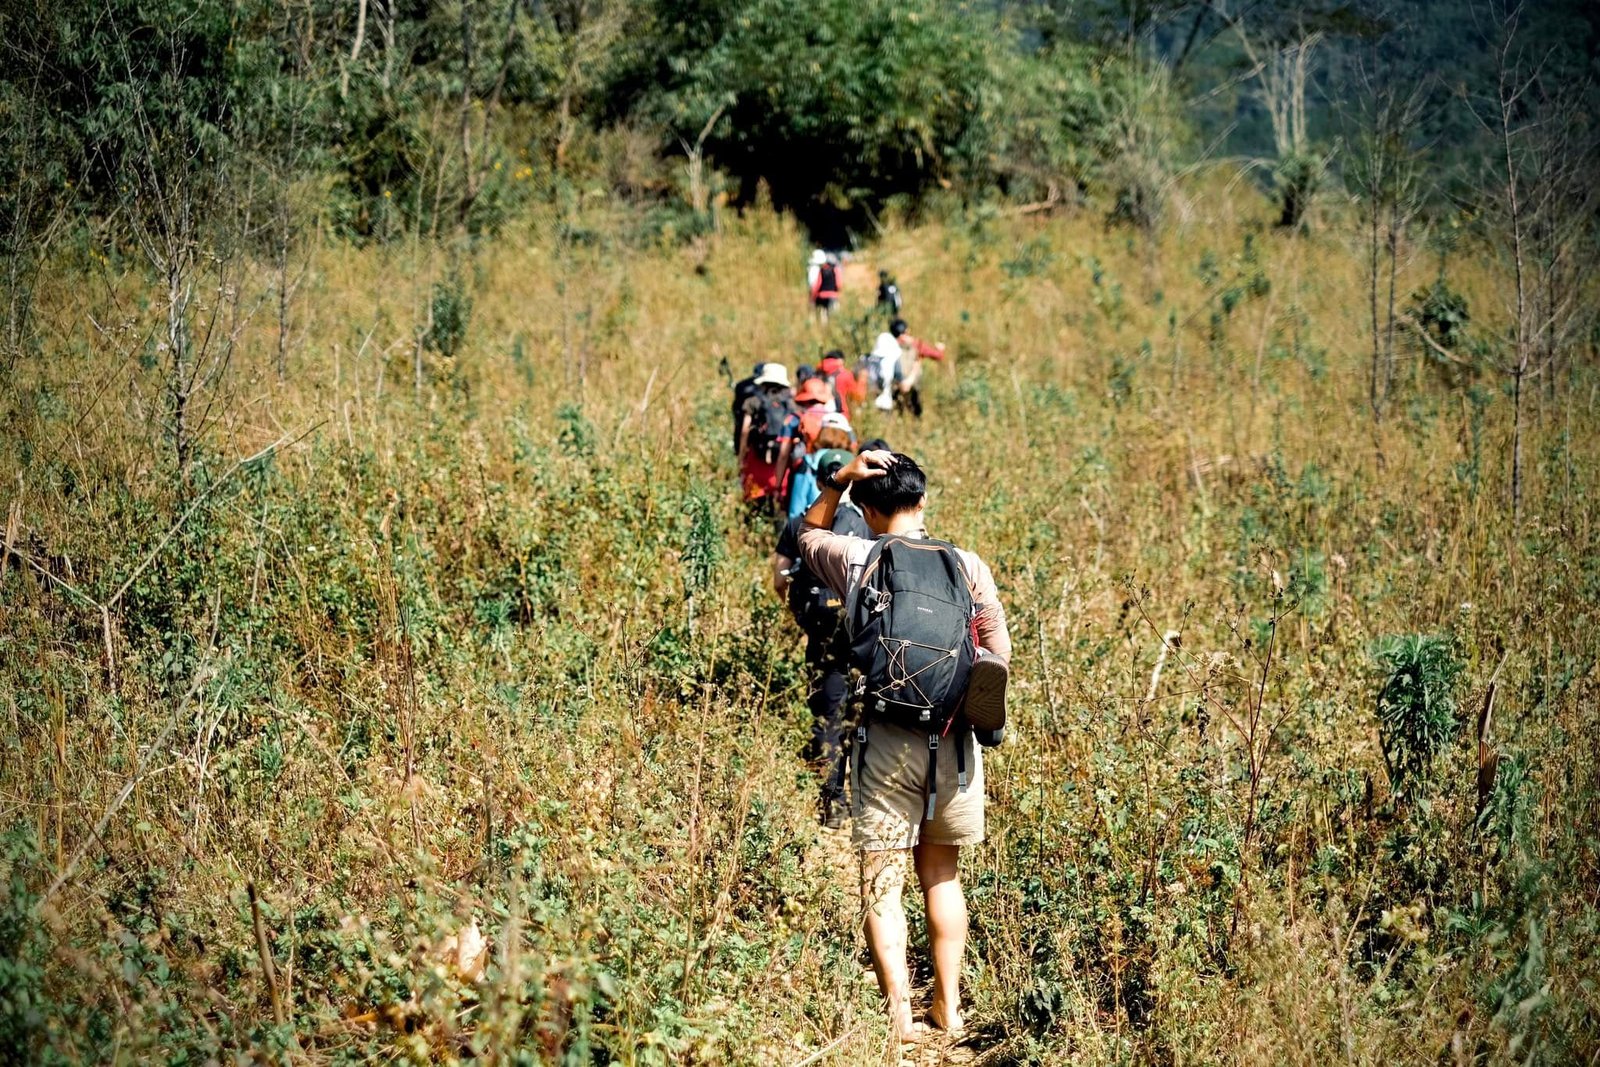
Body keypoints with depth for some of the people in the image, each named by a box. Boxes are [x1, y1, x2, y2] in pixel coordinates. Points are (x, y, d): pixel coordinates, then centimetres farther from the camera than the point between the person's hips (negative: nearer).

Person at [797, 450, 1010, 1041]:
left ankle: (900, 1015, -3)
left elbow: (808, 531, 21)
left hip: (887, 742, -2)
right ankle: (948, 1006, 19)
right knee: (941, 872, 18)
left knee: (881, 882, 4)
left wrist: (839, 478, 8)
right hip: (955, 742, 2)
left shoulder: (854, 558, -2)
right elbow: (1000, 658, 4)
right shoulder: (968, 566, 0)